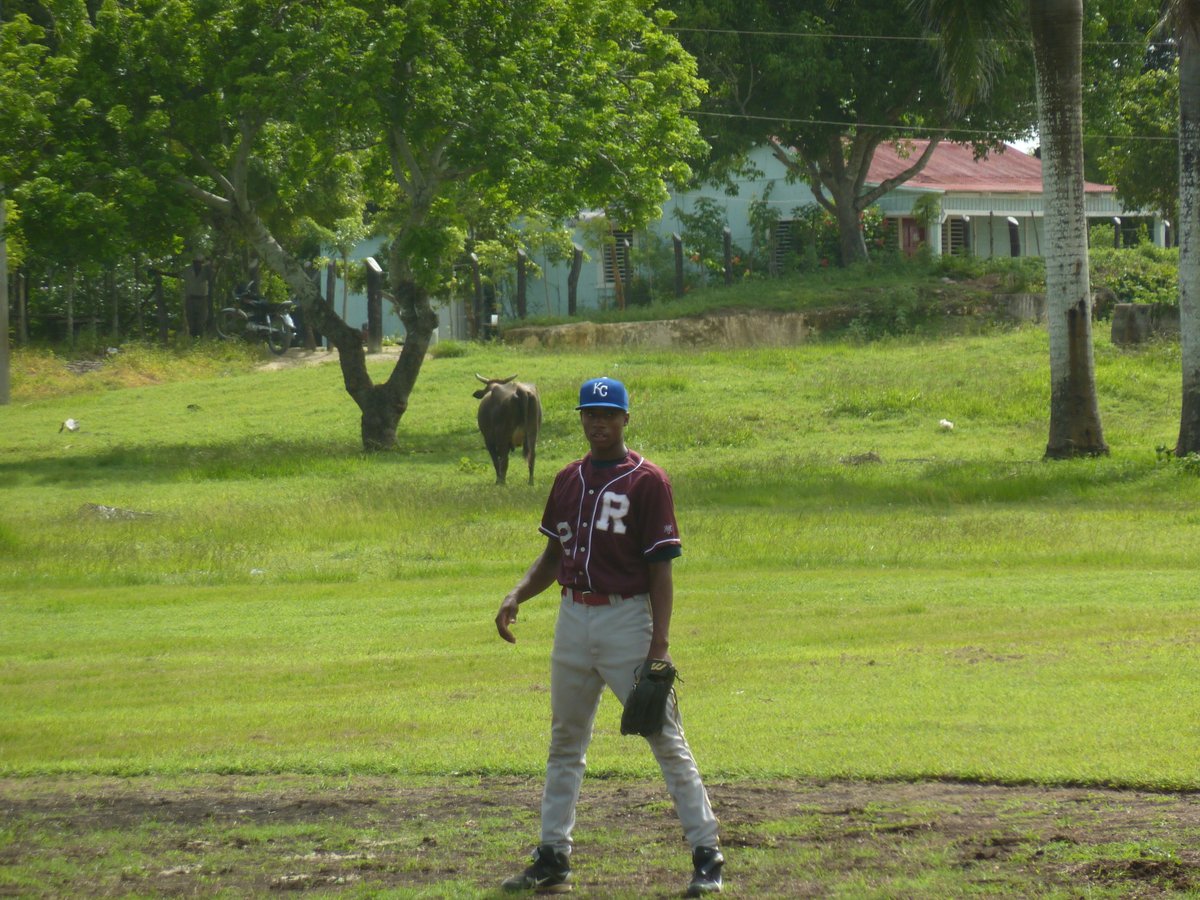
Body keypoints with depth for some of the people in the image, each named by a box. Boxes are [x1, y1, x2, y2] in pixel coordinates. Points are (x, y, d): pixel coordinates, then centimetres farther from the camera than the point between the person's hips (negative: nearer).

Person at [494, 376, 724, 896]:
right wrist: (517, 596, 1)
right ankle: (552, 858, 19)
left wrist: (660, 644, -16)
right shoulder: (569, 481, 12)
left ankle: (706, 855, -3)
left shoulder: (648, 482, -6)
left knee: (666, 739, -5)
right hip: (573, 617, 6)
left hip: (627, 618, -6)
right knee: (565, 743, 12)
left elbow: (660, 568, -9)